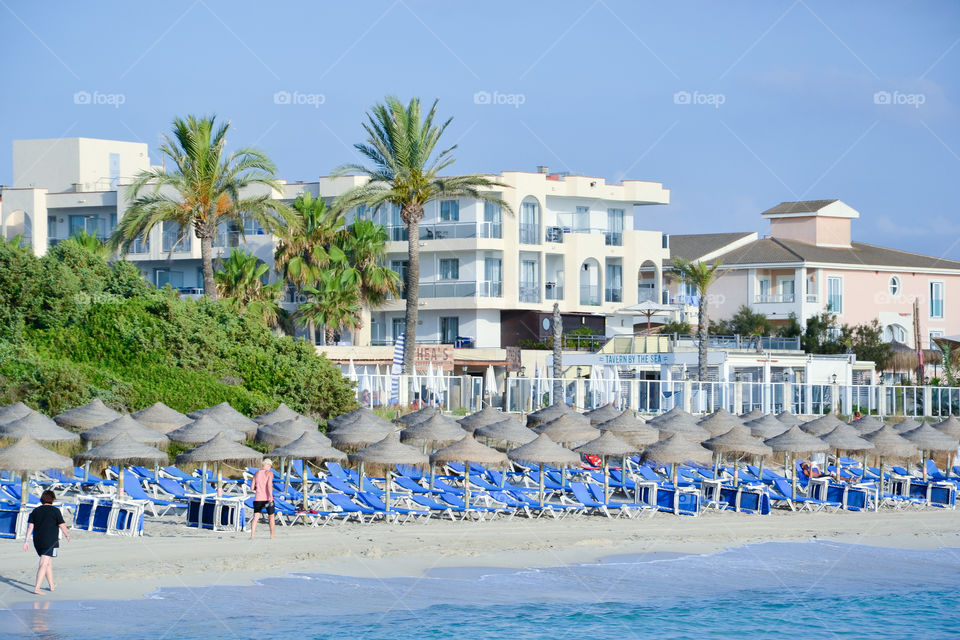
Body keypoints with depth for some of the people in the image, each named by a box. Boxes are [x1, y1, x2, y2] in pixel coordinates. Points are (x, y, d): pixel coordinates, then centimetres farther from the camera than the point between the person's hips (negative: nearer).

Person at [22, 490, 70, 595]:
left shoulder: (35, 511, 7)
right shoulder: (55, 511, -6)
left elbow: (30, 526, 2)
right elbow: (62, 525, -7)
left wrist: (27, 540, 2)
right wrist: (67, 535, 12)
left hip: (37, 542, 5)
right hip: (50, 542, -5)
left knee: (49, 563, 22)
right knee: (44, 564, -8)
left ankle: (51, 585, 34)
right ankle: (37, 588, -18)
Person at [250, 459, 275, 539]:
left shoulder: (256, 474, 11)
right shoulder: (269, 473, -3)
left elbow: (252, 487, 9)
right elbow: (269, 485, -17)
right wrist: (270, 497, -21)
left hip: (258, 499, 3)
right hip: (267, 498, -3)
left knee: (256, 517, -3)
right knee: (271, 516, 15)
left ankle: (252, 535, -19)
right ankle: (272, 535, 21)